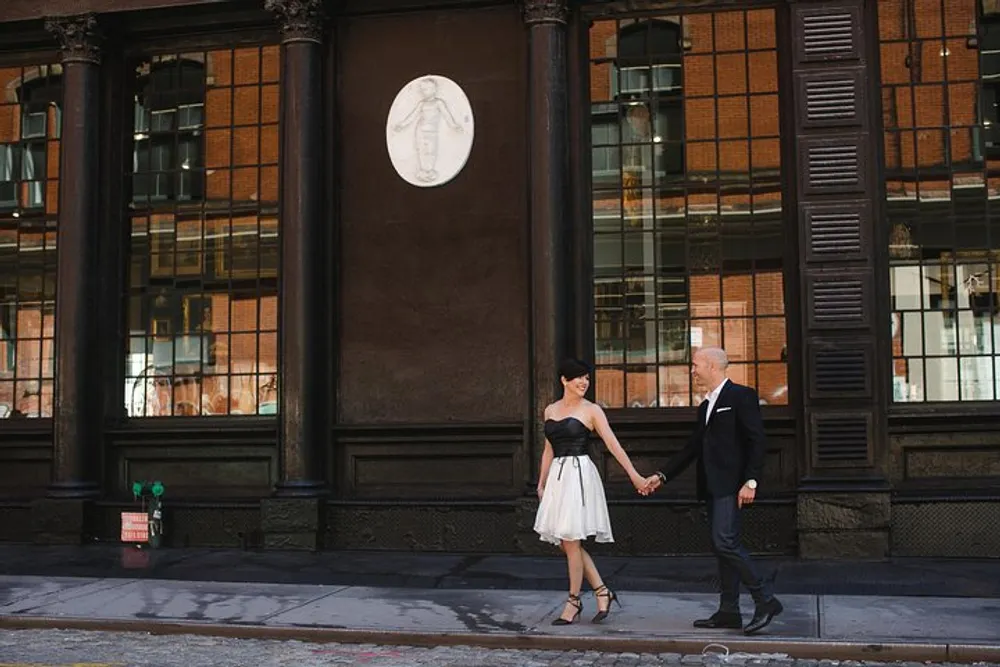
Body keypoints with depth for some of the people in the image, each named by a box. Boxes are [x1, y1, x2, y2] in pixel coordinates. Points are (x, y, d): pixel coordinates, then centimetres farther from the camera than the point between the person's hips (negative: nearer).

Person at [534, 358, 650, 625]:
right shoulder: (550, 410, 14)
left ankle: (574, 601, 6)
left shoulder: (591, 410, -1)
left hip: (579, 473, -6)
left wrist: (634, 475, -15)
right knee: (565, 541, 7)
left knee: (571, 540, -5)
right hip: (557, 476, 6)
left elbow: (613, 444, -7)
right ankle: (602, 591, 18)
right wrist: (541, 483, 17)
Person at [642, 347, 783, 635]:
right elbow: (693, 448, 23)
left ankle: (765, 601, -8)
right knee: (723, 547, 9)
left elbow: (757, 441, -12)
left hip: (731, 485, -9)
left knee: (725, 542, -16)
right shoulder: (706, 406, 20)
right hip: (713, 487, 9)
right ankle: (728, 612, 13)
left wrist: (750, 481, -20)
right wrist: (662, 476, 19)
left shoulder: (741, 396, -6)